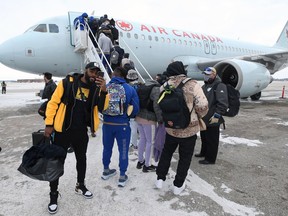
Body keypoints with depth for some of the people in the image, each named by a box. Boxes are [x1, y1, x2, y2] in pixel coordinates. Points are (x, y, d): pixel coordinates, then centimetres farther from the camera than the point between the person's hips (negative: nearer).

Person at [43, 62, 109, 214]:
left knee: (81, 158, 19)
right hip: (63, 130, -3)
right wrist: (49, 124, -11)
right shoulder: (67, 82, -10)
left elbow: (102, 108, -7)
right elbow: (53, 102, -8)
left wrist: (103, 91, -21)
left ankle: (80, 185, 41)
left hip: (81, 132, 4)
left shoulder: (96, 88, 0)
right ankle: (53, 194, 26)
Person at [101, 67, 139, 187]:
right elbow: (135, 109, -5)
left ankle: (106, 171, 37)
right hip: (122, 124, -2)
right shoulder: (130, 89, -7)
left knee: (107, 148, 20)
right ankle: (122, 177, 19)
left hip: (107, 123, 3)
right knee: (123, 150, 11)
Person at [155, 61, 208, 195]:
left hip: (170, 128, 3)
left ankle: (160, 179, 31)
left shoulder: (165, 86, -3)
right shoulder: (192, 85, -15)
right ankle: (178, 185, 26)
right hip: (189, 129, -3)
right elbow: (202, 106, -19)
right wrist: (199, 117, 1)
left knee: (166, 153, 24)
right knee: (185, 158, 14)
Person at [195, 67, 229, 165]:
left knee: (212, 140, 3)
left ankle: (210, 158, 16)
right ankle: (204, 152, 40)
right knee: (204, 137, 23)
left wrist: (216, 116, -23)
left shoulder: (219, 86, -14)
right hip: (203, 118, 9)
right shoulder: (205, 86, 16)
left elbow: (223, 103, -22)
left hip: (212, 120, -9)